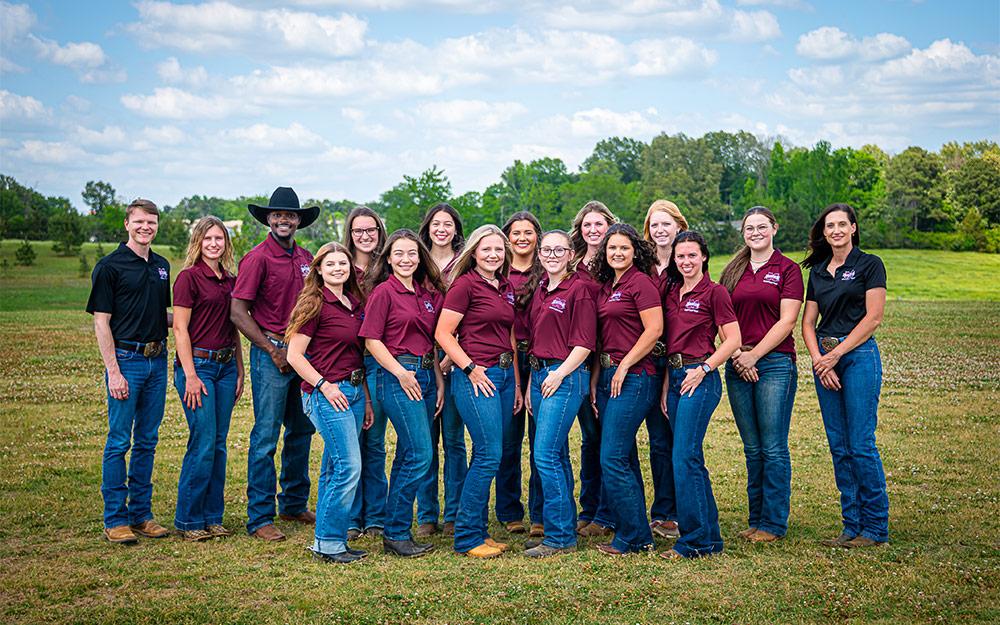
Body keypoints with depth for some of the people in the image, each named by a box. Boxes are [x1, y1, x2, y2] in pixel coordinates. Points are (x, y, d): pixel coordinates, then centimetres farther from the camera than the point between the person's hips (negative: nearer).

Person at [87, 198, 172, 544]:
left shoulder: (162, 266, 13)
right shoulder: (110, 266, -6)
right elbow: (101, 322, -9)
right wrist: (113, 371, -14)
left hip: (157, 360, 6)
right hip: (126, 359, -6)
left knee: (147, 441, 10)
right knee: (119, 441, -2)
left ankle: (141, 514, 18)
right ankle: (115, 519, 6)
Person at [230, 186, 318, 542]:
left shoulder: (306, 258, 12)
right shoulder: (258, 258, -8)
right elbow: (238, 312, -11)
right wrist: (273, 350, -12)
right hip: (271, 355, -7)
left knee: (302, 432, 14)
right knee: (265, 437, -4)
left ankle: (294, 505, 27)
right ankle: (260, 518, 2)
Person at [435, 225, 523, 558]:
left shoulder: (507, 288, 15)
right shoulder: (465, 284, -6)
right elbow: (443, 334, -10)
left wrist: (516, 383, 16)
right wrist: (471, 369, -14)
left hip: (504, 375, 7)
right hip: (476, 377, -7)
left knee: (486, 457, 9)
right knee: (489, 455, -10)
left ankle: (477, 531, 18)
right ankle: (467, 537, -1)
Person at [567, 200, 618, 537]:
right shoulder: (572, 267, 11)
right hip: (579, 359, 4)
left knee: (609, 436, 0)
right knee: (590, 435, 12)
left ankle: (606, 516, 9)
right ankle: (588, 510, 22)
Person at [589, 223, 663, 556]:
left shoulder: (640, 282, -8)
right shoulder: (605, 286, 16)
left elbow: (654, 329, -16)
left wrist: (624, 367, -14)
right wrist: (596, 379, 12)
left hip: (633, 377, -9)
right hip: (609, 377, 9)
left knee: (612, 459, -9)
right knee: (625, 458, 12)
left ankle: (634, 537, 1)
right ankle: (633, 532, 20)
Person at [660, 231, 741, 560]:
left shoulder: (714, 292, -5)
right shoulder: (672, 294, 15)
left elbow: (733, 339, -8)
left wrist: (703, 369, -15)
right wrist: (665, 385, 11)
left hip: (699, 379, -7)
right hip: (674, 378, 7)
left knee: (684, 458, -11)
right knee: (692, 460, 10)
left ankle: (695, 541, -3)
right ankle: (711, 535, 20)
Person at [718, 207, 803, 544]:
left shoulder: (787, 269, 1)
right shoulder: (732, 271, 14)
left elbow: (787, 320, -6)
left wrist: (753, 355, -11)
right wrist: (736, 354, -5)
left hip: (775, 363, -4)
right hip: (737, 365, 4)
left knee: (773, 448, -2)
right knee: (752, 448, 10)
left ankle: (773, 523, 6)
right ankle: (755, 519, 18)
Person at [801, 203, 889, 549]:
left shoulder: (869, 264, -1)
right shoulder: (817, 271, 15)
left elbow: (873, 317, -8)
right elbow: (808, 322, 12)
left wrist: (836, 354, -12)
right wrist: (818, 359, -4)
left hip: (858, 355, -6)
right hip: (824, 359, 6)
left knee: (861, 444, -7)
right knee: (839, 446, 7)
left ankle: (876, 529, 2)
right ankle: (852, 526, 14)